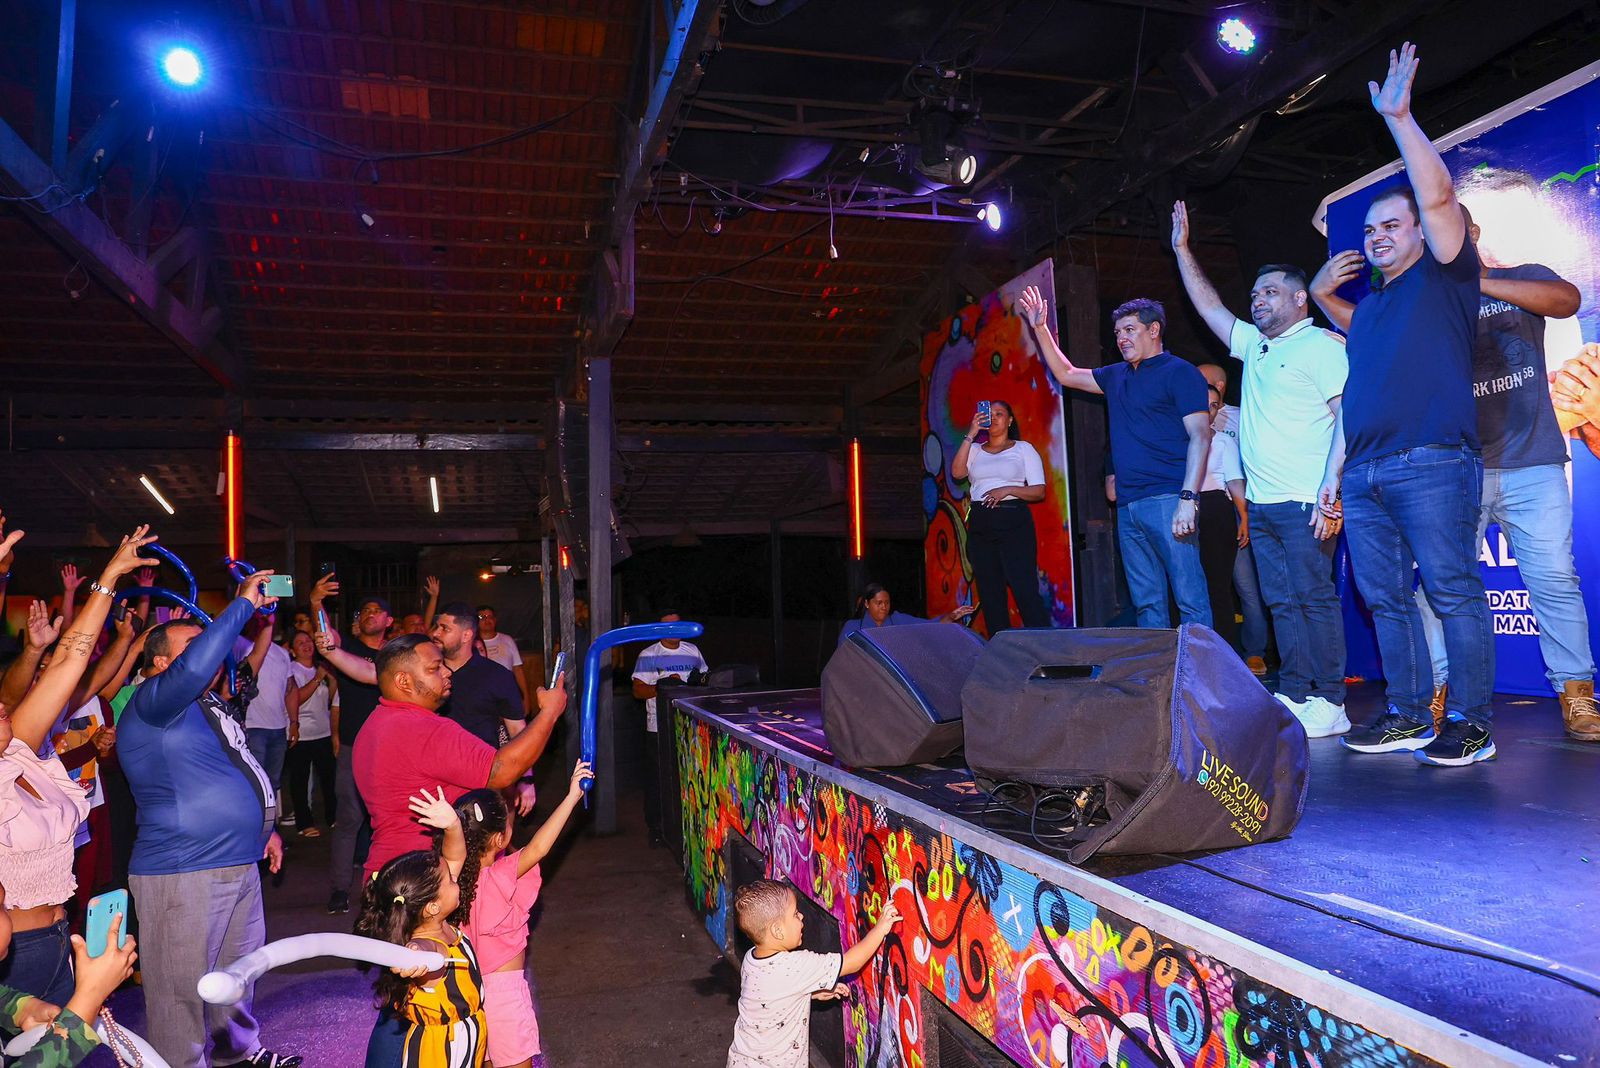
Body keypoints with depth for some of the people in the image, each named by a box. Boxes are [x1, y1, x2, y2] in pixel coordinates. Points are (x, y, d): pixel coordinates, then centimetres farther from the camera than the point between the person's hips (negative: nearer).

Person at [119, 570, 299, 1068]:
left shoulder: (207, 704, 14)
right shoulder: (152, 703, -14)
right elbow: (194, 668, -36)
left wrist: (262, 827, 23)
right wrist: (245, 603, -31)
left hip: (239, 863, 10)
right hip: (181, 872, -10)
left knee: (239, 968, 23)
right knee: (183, 987, 3)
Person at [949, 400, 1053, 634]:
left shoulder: (1023, 448, 9)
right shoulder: (975, 450, 16)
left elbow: (1039, 491, 3)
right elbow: (957, 472, -4)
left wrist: (1008, 490, -13)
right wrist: (971, 435, -4)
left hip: (1013, 523, -3)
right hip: (980, 525, 4)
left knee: (1026, 590, -12)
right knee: (989, 592, 4)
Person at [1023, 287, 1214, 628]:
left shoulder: (1179, 372, -1)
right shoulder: (1117, 376, 21)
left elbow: (1200, 436, -9)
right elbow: (1066, 374, 32)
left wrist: (1188, 499, -19)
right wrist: (1040, 329, 24)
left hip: (1167, 500, -7)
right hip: (1128, 507, 7)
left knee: (1191, 601, -9)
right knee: (1148, 603, 8)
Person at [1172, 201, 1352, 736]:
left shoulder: (1323, 345, -4)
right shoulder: (1255, 346, 19)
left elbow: (1348, 418, -12)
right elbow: (1210, 307, 29)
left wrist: (1332, 492, -21)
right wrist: (1182, 250, 28)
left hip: (1305, 502, -8)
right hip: (1261, 502, 8)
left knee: (1315, 597, -6)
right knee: (1282, 603, 7)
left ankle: (1328, 702, -2)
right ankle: (1293, 696, 12)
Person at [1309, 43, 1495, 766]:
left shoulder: (1444, 277, 7)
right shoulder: (1365, 308, 25)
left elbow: (1438, 196, -9)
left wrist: (1399, 116, -9)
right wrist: (1332, 472, 17)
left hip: (1431, 465, -7)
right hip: (1364, 476, 7)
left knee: (1453, 592, -7)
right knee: (1385, 598, 6)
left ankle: (1470, 722, -1)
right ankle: (1408, 715, 12)